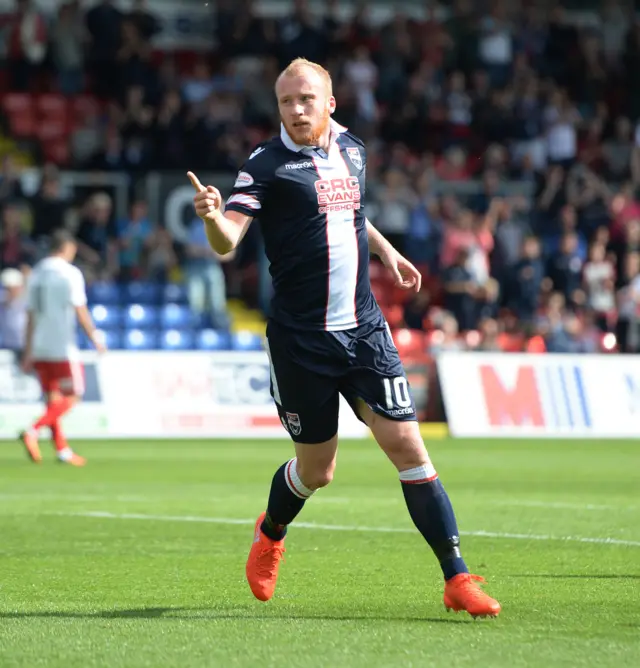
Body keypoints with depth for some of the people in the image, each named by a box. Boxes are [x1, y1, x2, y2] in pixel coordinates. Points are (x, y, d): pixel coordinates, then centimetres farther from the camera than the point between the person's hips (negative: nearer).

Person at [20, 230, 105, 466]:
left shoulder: (36, 274, 11)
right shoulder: (70, 273, -8)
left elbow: (31, 315, 12)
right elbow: (80, 311, -12)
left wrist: (28, 353, 14)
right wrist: (95, 338, 0)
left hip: (39, 348, 7)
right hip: (62, 347, -7)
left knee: (53, 400, 11)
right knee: (70, 397, -1)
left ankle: (62, 449, 11)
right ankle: (32, 432, -18)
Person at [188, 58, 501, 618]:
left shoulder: (352, 150, 9)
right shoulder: (268, 164, -8)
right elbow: (228, 241, -20)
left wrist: (385, 250, 27)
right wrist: (213, 217, -39)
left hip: (364, 329, 4)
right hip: (300, 338, -4)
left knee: (406, 445, -8)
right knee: (316, 470, 7)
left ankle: (457, 577, -6)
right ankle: (271, 533, 41)